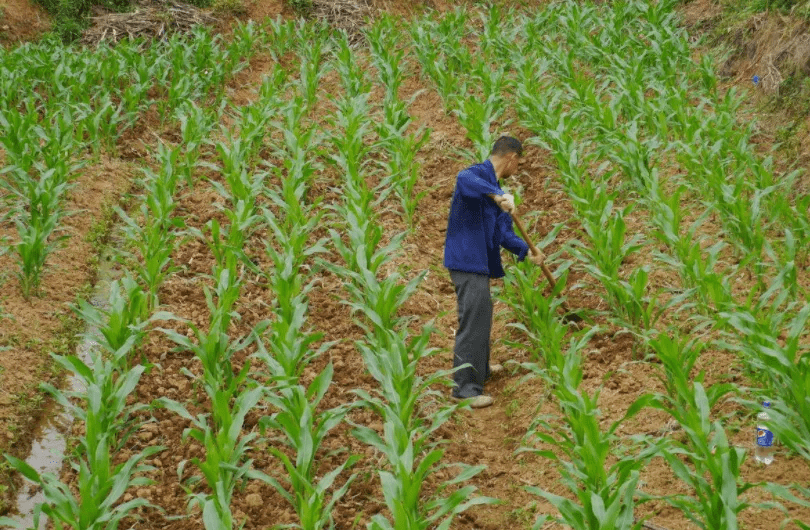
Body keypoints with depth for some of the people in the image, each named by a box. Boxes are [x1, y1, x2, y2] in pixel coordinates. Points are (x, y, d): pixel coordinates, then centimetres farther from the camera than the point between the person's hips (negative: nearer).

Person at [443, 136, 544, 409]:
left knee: (482, 315, 25)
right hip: (467, 259, -11)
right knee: (473, 320, -9)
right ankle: (465, 387, -5)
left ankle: (480, 368, 44)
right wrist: (496, 196, -50)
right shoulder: (478, 174, -13)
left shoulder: (495, 188, 17)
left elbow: (503, 232, 18)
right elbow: (464, 179, -40)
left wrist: (527, 252, 6)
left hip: (480, 261, 11)